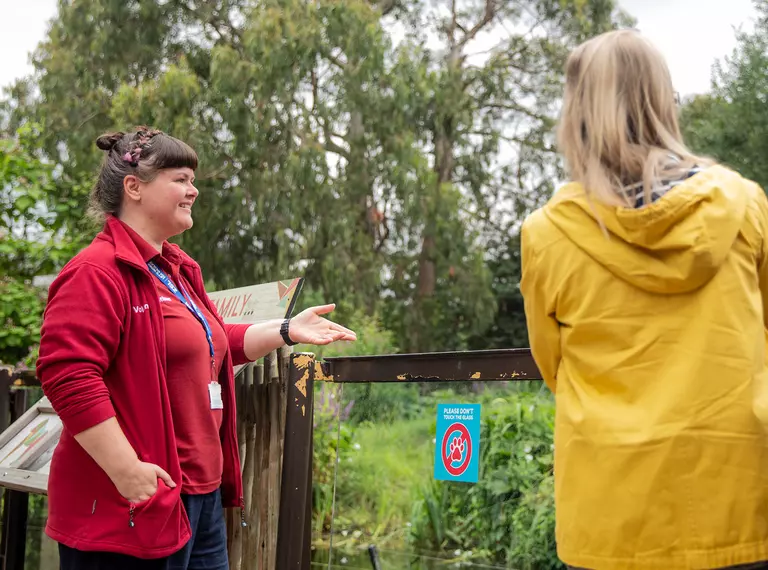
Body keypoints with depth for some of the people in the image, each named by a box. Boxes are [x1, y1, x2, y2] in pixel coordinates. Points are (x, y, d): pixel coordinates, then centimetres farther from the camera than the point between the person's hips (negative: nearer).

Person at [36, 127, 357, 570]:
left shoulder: (179, 269, 16)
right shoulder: (97, 272, -16)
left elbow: (212, 344, 28)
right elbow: (67, 374, -24)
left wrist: (286, 331, 16)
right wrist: (127, 470, -26)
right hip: (134, 504, -10)